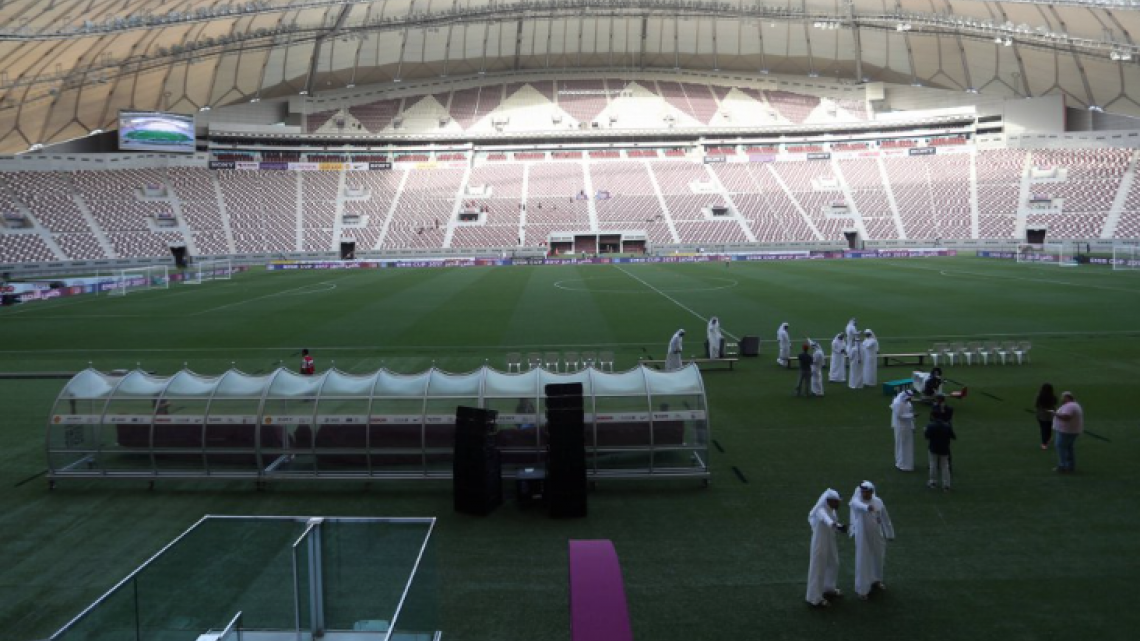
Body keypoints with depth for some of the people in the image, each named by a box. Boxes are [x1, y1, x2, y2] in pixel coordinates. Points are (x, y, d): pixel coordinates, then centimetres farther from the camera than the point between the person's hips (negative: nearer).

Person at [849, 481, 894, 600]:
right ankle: (862, 589, 10)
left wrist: (889, 534, 10)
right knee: (862, 561, -1)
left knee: (877, 558, 21)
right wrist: (867, 508, -66)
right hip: (862, 536, -4)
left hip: (876, 535, 4)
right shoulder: (856, 501, -17)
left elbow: (885, 518, 5)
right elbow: (858, 505, -43)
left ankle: (875, 581, 46)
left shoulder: (878, 502, -4)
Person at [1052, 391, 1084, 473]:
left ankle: (1063, 467, -7)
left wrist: (1055, 414, -21)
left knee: (1061, 448, -5)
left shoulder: (1069, 406, -19)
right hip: (1073, 430, 11)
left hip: (1066, 431, -11)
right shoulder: (1075, 405, 16)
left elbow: (1065, 417, -31)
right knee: (1068, 448, 16)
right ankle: (1071, 467, 18)